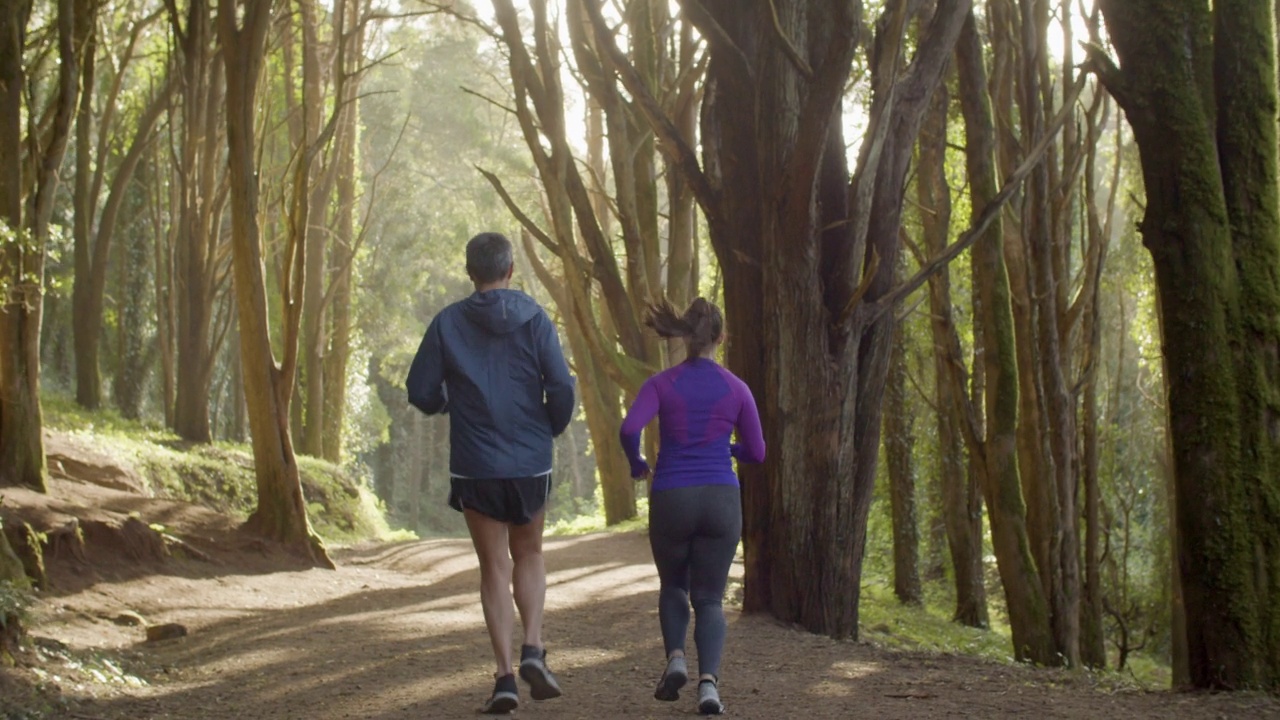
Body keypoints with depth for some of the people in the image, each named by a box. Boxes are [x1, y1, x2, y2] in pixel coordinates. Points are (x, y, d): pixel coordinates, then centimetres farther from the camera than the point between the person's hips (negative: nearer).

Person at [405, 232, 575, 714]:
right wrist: (552, 429, 9)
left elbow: (420, 392, -3)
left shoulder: (448, 323, -3)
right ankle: (533, 651, 1)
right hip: (531, 465, 0)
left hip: (474, 469, 0)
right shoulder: (534, 320, -4)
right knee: (529, 555, 20)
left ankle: (505, 677, 1)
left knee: (495, 567, 9)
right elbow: (561, 388, -11)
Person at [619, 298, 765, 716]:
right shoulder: (736, 389, 4)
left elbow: (629, 429, -15)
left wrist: (636, 464, 6)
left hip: (671, 501, 0)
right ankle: (708, 681, -15)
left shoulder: (661, 384, 0)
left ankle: (675, 658, 1)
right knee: (709, 598, 7)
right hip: (721, 501, 0)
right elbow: (756, 453, 7)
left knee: (673, 586, 24)